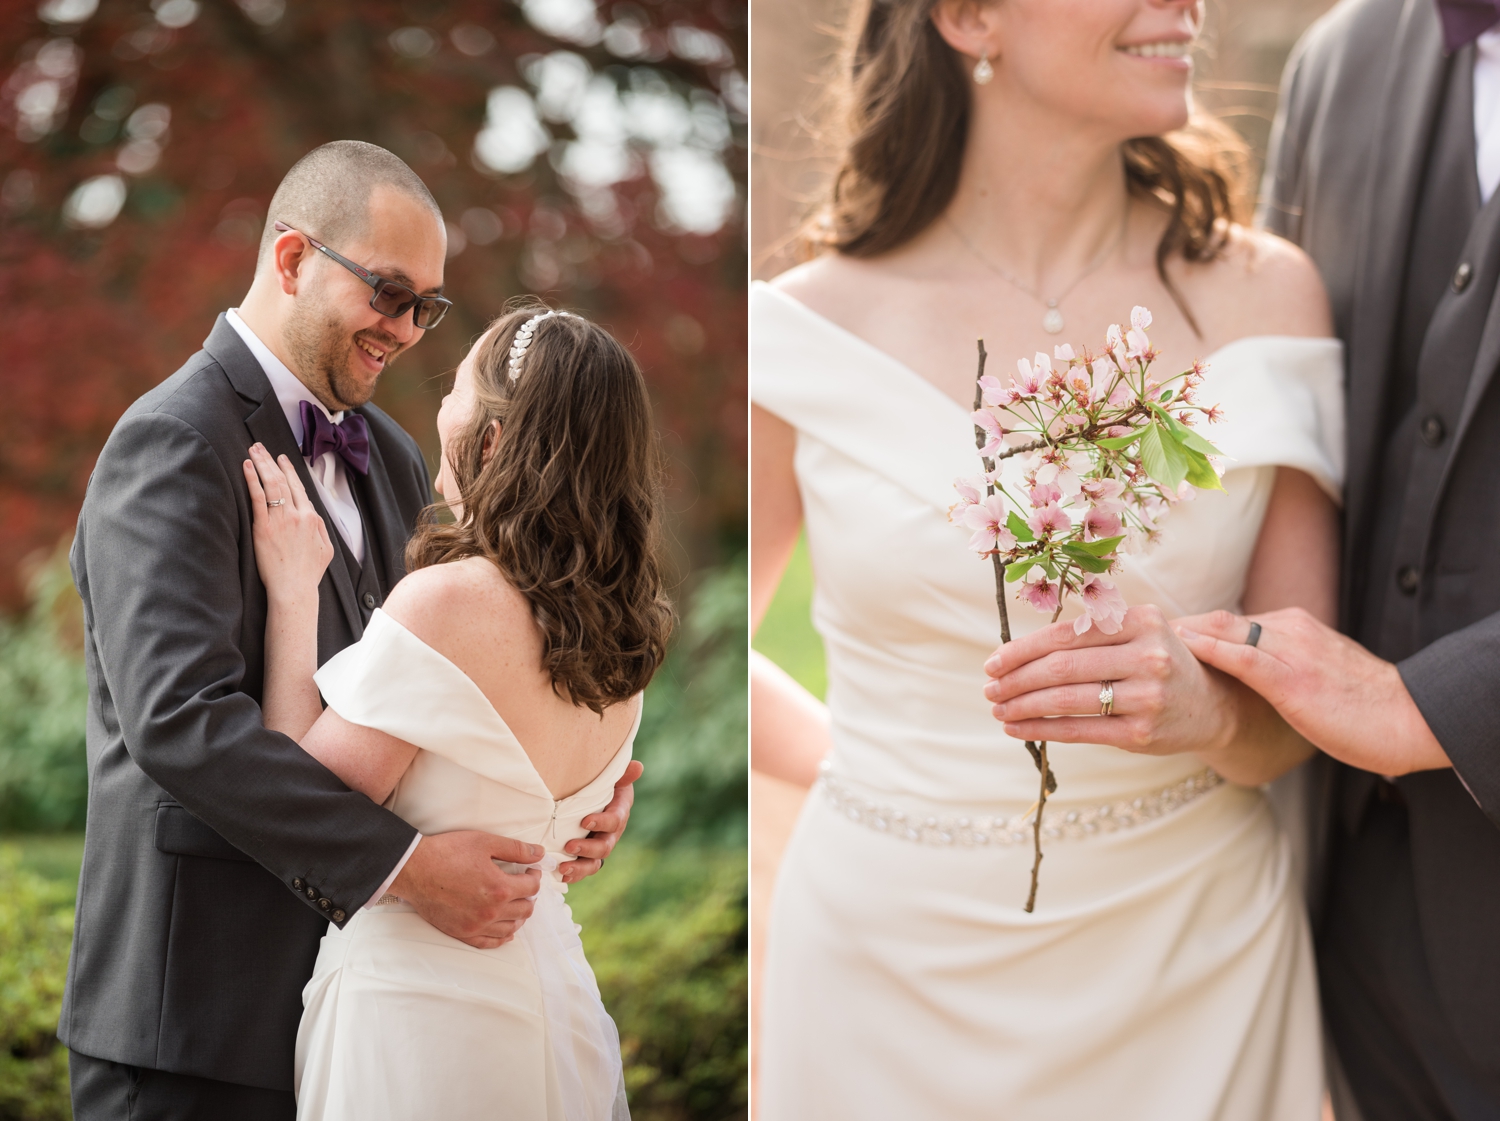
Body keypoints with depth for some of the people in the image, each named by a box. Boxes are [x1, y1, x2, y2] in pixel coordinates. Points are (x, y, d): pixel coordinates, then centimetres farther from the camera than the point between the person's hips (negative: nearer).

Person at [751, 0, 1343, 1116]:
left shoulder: (1261, 292, -5)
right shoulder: (803, 336, -9)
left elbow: (1296, 721, -5)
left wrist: (1209, 711, -24)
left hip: (1198, 947, 1)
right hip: (898, 967, -1)